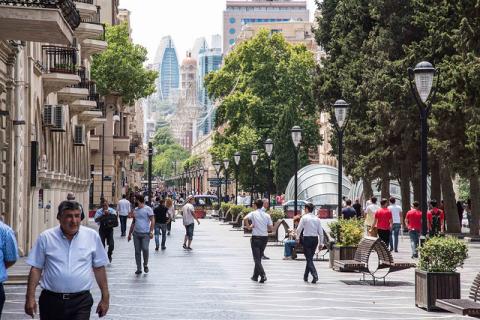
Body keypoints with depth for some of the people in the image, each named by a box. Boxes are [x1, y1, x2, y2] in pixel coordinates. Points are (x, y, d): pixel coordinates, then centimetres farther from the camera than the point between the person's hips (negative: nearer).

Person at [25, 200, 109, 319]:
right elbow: (36, 268, 3)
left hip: (81, 301, 0)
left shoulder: (92, 236, 2)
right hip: (51, 300, 1)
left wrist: (105, 298, 6)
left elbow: (99, 268, 7)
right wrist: (30, 298, -2)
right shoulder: (45, 237, 0)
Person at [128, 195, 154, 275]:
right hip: (136, 233, 6)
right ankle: (139, 269, 11)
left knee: (145, 249, -17)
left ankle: (145, 265, 6)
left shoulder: (148, 209, -3)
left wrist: (151, 231, -14)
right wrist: (130, 233, 20)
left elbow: (152, 220, -6)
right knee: (137, 251, 4)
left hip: (145, 233, -6)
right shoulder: (135, 210, 15)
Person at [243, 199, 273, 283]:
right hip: (265, 237, 4)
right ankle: (255, 276, 25)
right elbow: (271, 228, 3)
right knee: (259, 258, 17)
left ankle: (263, 275, -18)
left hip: (256, 238, -4)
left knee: (257, 258, -2)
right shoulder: (267, 215, 5)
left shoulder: (253, 213, -6)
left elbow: (245, 219, -26)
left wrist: (248, 227, -12)